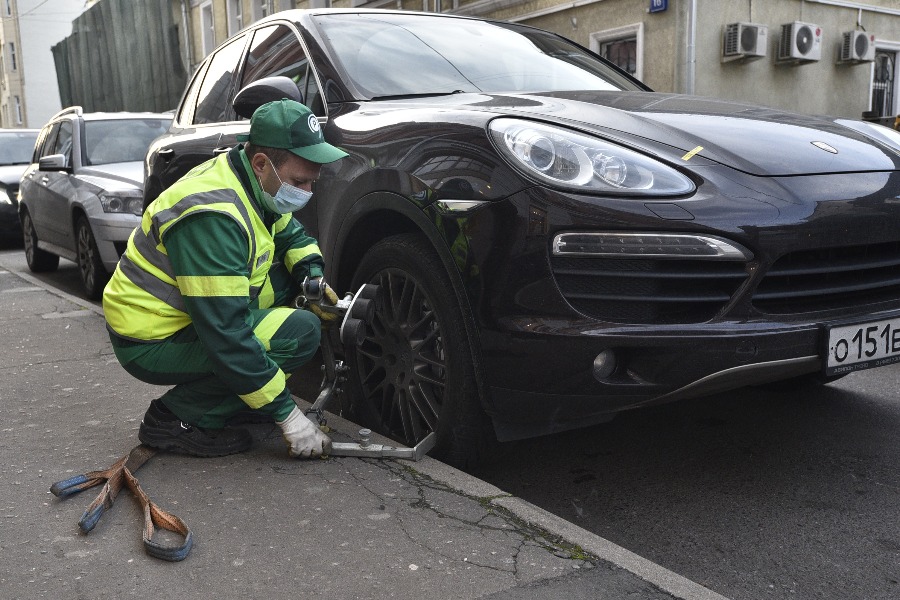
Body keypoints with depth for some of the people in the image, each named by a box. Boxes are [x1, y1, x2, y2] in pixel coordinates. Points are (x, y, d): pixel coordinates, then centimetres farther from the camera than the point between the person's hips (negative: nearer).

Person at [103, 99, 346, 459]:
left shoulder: (255, 184, -1)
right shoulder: (214, 217, -29)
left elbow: (291, 234, 18)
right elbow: (225, 334, -32)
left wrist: (313, 275, -6)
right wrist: (286, 413, -27)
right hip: (150, 344, -9)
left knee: (288, 276, 3)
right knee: (300, 331, -21)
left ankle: (236, 397, 8)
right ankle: (176, 418, -9)